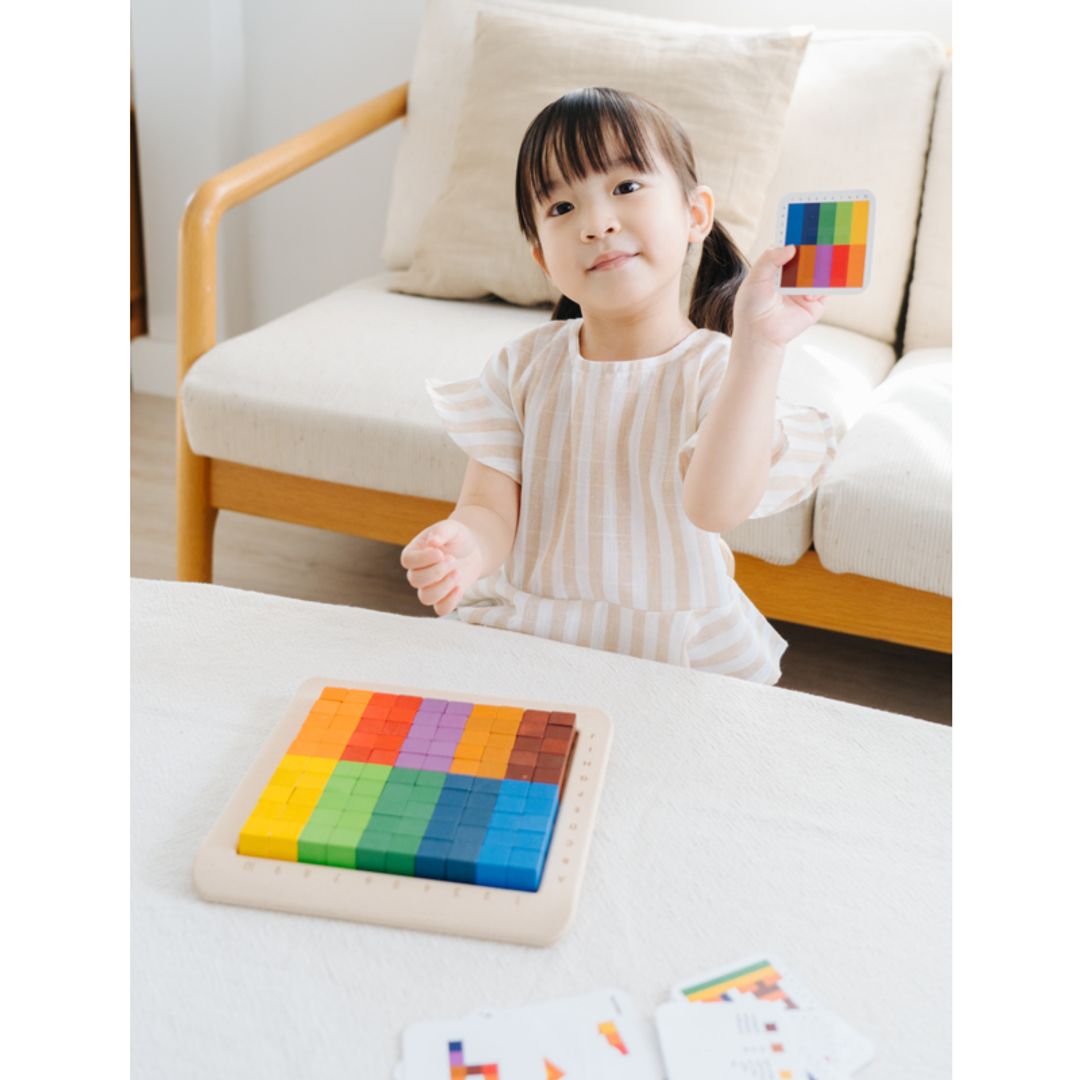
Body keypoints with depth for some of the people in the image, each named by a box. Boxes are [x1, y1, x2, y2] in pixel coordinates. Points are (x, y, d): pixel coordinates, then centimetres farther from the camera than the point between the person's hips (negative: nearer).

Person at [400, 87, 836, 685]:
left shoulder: (721, 369, -7)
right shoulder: (524, 366, 4)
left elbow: (716, 505, -25)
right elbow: (491, 506, -1)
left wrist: (757, 344, -33)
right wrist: (464, 550, -26)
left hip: (677, 656, -2)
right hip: (521, 630, 2)